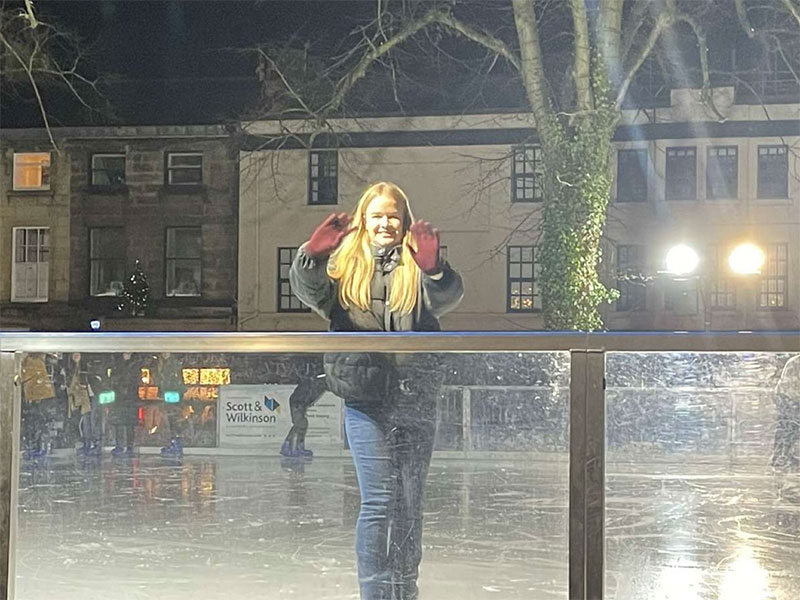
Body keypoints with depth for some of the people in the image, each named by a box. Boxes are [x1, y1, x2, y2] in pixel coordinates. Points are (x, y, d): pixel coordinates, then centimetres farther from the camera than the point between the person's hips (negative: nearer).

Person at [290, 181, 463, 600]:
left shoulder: (416, 265, 7)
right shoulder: (346, 263, 9)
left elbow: (448, 297, -10)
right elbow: (308, 290, -5)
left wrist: (433, 268, -30)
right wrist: (313, 254, -23)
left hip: (415, 397, 1)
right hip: (366, 398, -1)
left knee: (410, 502, 9)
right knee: (378, 502, -3)